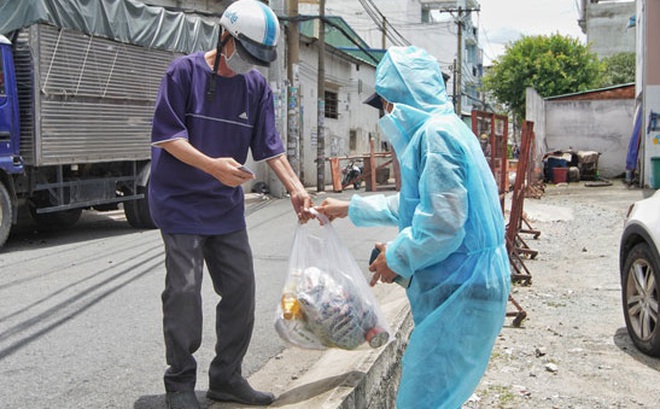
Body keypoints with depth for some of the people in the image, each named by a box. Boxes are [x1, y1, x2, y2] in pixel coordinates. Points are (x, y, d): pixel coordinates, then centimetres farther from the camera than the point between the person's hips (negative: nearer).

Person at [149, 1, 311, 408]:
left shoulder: (257, 86, 5)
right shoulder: (185, 72, -9)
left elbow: (269, 146, 5)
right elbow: (168, 136, -13)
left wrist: (296, 188, -8)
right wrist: (212, 166, -26)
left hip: (227, 206, 6)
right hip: (182, 202, -5)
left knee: (240, 289, 6)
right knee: (185, 291, -6)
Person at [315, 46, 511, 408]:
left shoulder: (435, 134, -17)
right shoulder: (444, 128, 16)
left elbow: (442, 224, -25)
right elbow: (418, 202, 28)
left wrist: (397, 257, -9)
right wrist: (352, 208, 32)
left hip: (462, 292, -10)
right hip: (462, 286, 10)